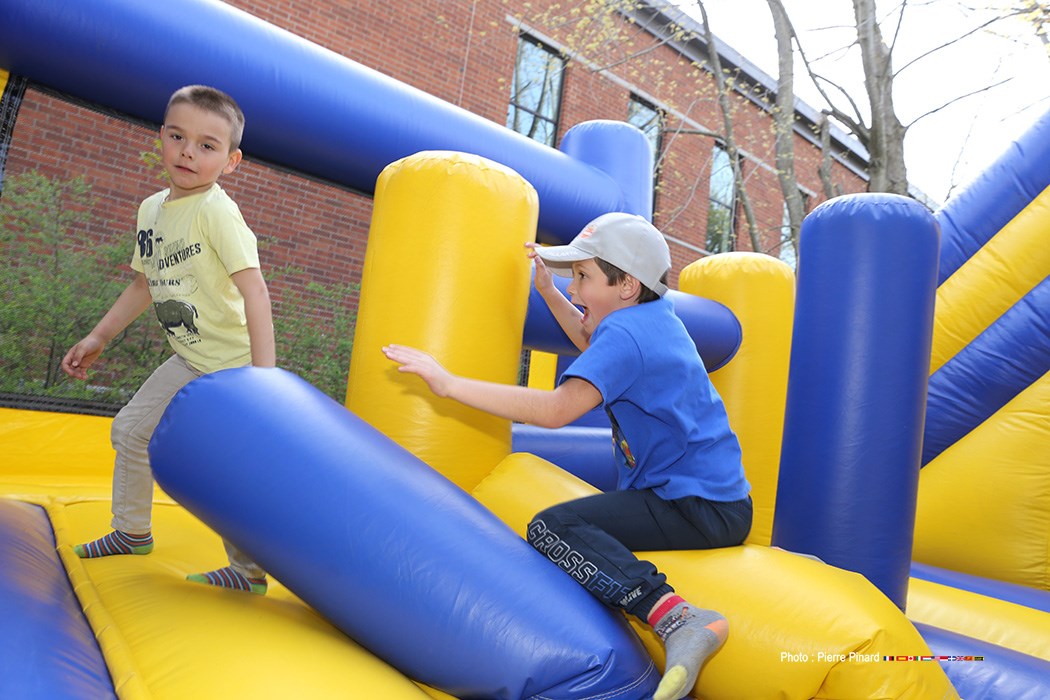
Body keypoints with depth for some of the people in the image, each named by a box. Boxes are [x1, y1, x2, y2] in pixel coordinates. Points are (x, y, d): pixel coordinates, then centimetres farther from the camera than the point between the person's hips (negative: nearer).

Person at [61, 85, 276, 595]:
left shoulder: (216, 210, -21)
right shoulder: (151, 209, 5)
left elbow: (254, 289, -29)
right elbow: (145, 284, 18)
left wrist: (263, 376, -35)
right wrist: (98, 337, 21)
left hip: (235, 362, -8)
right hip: (188, 361, 9)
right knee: (130, 429, 17)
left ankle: (249, 571, 8)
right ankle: (132, 532, 38)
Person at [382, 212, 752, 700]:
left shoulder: (625, 333, -19)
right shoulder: (654, 314, 11)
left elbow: (555, 409, -32)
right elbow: (593, 343, 33)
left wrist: (449, 383, -28)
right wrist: (547, 291, 25)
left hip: (701, 508, -10)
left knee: (551, 528, -26)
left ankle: (678, 620, -34)